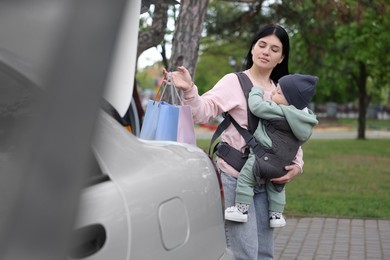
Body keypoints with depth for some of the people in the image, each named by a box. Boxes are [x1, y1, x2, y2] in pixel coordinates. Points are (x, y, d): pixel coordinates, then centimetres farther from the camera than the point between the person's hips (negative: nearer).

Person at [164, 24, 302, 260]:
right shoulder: (234, 82, -3)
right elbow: (204, 112, -15)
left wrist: (297, 164, -1)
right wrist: (189, 90, -34)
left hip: (266, 181, 6)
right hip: (236, 178, -6)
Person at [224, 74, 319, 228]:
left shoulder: (280, 111, -20)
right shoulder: (303, 117, 5)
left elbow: (256, 106, -19)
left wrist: (256, 91, -1)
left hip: (264, 157, -9)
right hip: (283, 163, 9)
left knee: (245, 179, 3)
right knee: (276, 187, 27)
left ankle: (241, 209, 4)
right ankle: (276, 215, 32)